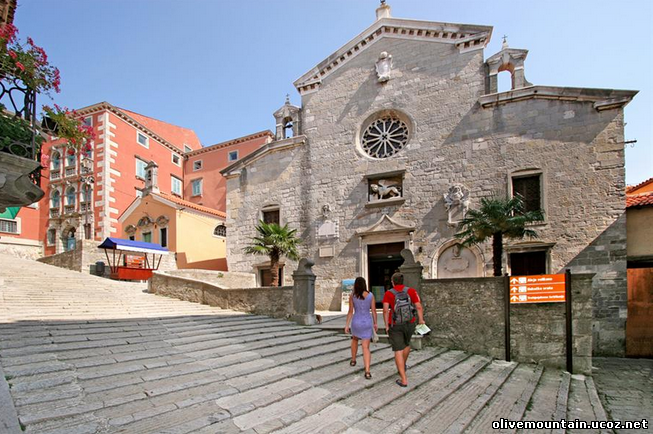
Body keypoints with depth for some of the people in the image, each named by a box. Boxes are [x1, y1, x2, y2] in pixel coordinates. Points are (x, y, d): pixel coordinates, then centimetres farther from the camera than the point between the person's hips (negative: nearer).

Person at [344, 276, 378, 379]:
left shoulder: (352, 296, -6)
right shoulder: (370, 295, -4)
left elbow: (350, 312, -6)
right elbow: (374, 310, 0)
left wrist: (347, 325, 0)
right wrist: (375, 323, 11)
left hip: (356, 322, 1)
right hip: (367, 323, -1)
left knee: (355, 339, 32)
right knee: (366, 348, 1)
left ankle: (353, 360, 43)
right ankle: (367, 372, -12)